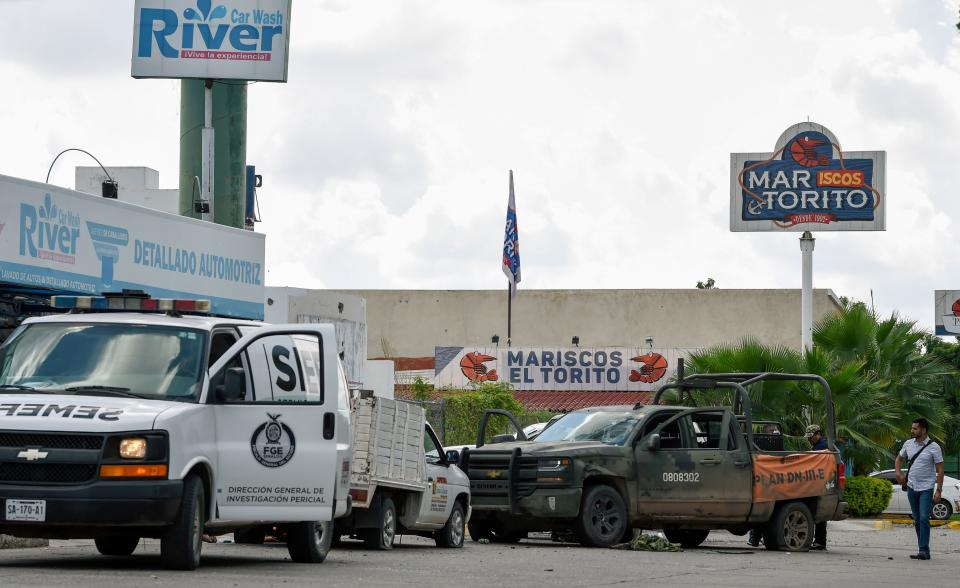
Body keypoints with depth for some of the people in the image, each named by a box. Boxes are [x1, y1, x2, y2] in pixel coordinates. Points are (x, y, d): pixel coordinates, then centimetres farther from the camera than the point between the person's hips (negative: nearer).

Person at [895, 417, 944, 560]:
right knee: (917, 520, 9)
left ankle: (923, 550, -16)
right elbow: (899, 458, 23)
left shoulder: (933, 447, -9)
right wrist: (898, 472, 4)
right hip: (912, 488, 6)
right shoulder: (908, 444, 5)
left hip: (926, 488, -6)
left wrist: (939, 490, -13)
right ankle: (924, 550, 16)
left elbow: (940, 470, -8)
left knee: (924, 519, -15)